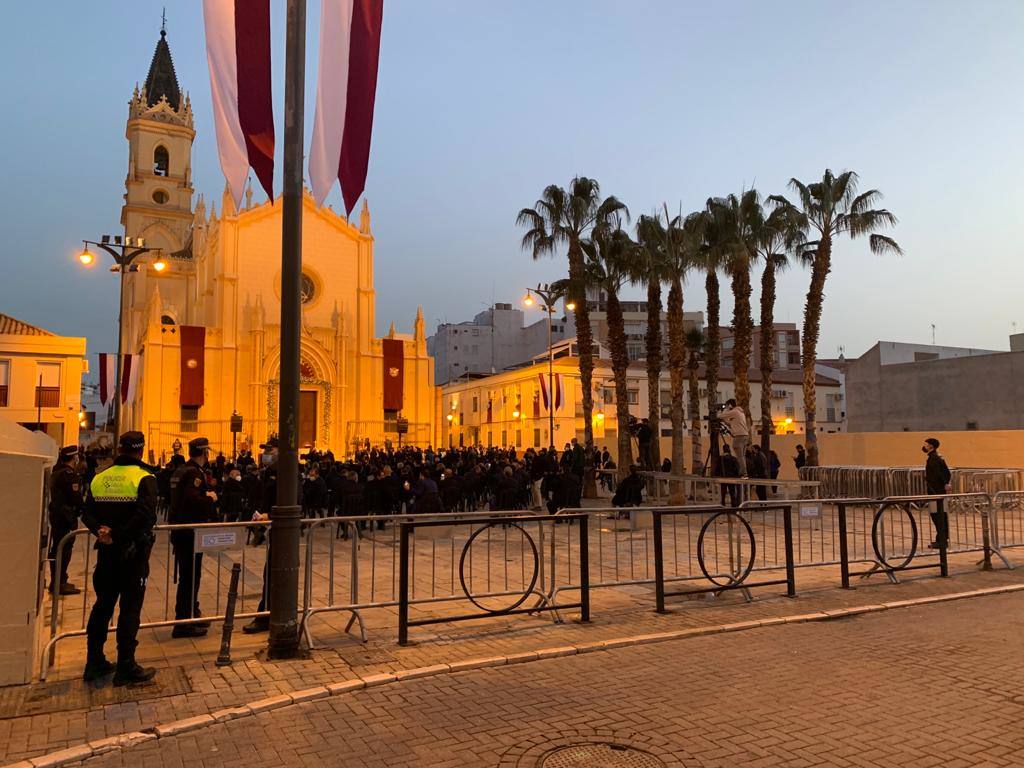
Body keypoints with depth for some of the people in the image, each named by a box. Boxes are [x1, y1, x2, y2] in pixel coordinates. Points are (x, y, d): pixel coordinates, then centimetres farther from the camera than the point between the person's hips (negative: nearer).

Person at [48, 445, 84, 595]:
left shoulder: (56, 472, 12)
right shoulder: (69, 474, -17)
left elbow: (55, 493, 17)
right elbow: (76, 497, -21)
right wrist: (80, 509, -4)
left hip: (55, 514, 10)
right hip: (66, 515, -10)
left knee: (57, 548, 16)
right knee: (64, 549, -5)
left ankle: (56, 581, 26)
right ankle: (60, 584, -3)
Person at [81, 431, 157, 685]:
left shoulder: (99, 478, 5)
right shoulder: (145, 479, -13)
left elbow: (87, 514, 2)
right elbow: (146, 516, -26)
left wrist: (100, 530, -12)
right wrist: (118, 535, -19)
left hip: (106, 552, 5)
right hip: (134, 553, -5)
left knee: (102, 605, 17)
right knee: (130, 609, 3)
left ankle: (94, 663, 25)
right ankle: (126, 667, 9)